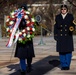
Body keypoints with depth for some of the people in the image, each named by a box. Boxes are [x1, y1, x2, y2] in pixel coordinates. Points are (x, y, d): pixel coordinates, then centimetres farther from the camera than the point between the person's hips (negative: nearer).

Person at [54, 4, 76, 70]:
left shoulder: (70, 16, 8)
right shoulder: (57, 17, 11)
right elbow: (55, 27, 10)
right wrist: (55, 35, 3)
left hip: (68, 36, -1)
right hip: (60, 37, 1)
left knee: (68, 51, -3)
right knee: (61, 51, 1)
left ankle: (67, 65, 7)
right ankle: (63, 65, 11)